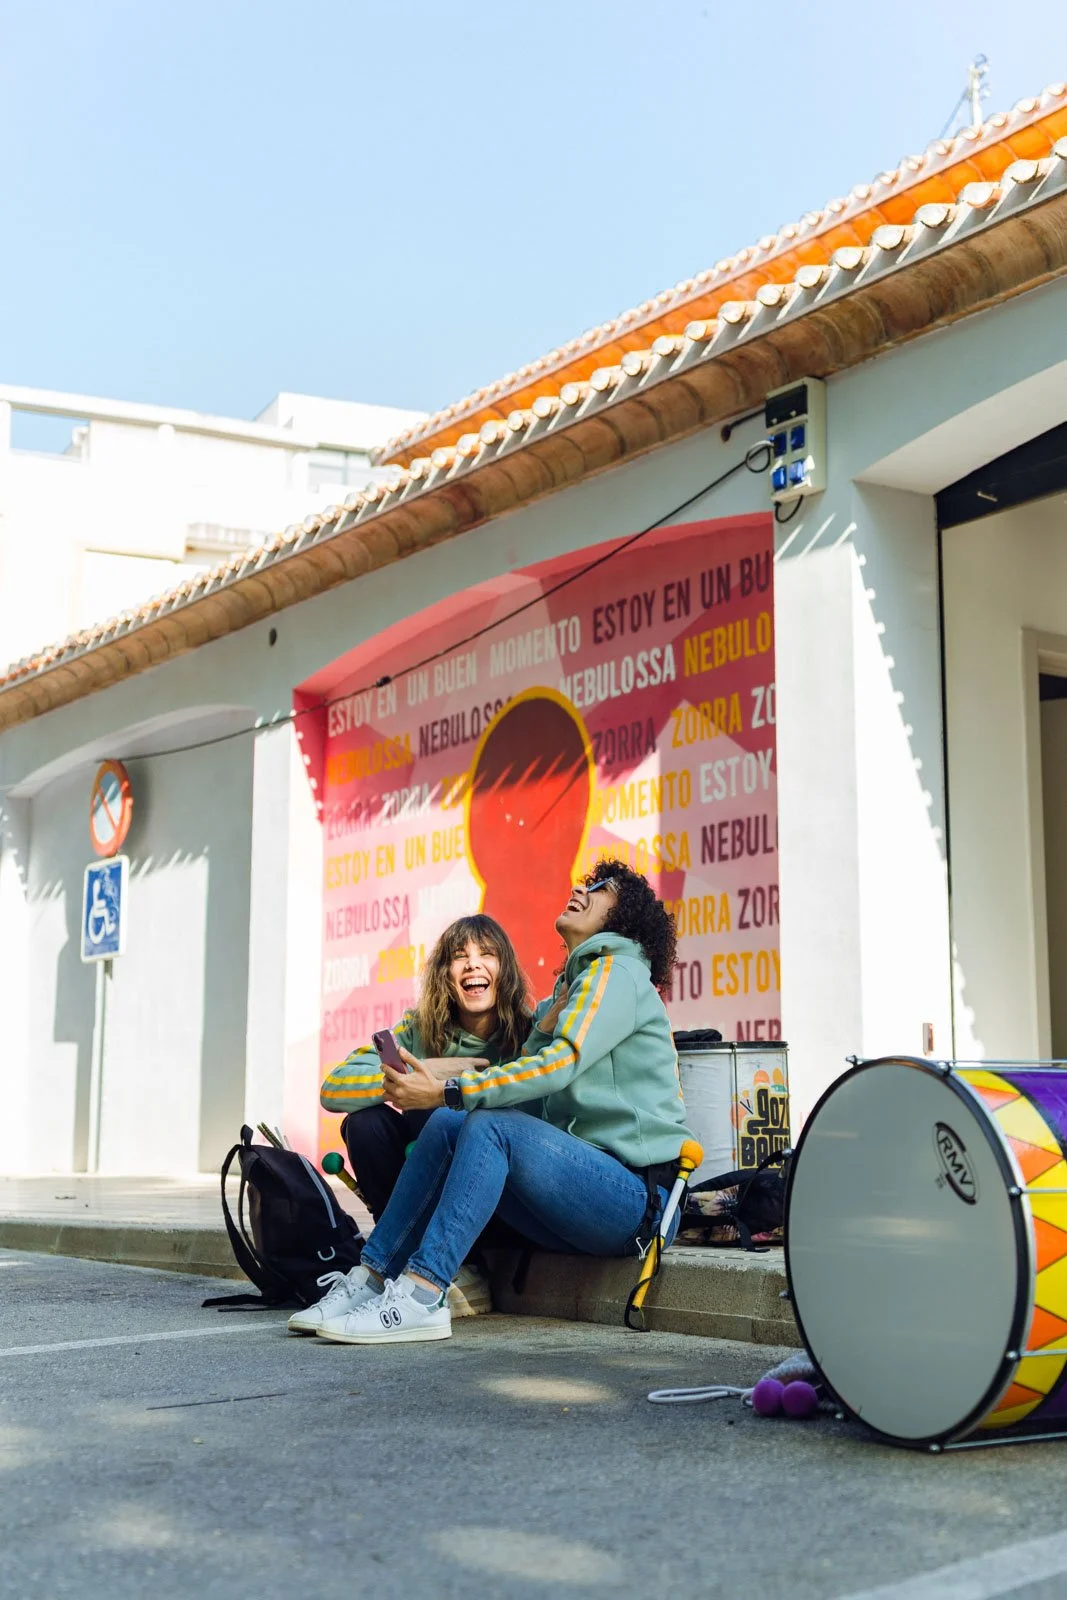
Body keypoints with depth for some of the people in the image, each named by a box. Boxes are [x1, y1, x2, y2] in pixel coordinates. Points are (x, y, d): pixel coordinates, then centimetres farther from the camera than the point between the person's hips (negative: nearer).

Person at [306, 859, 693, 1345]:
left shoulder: (618, 971, -3)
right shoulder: (574, 986, 25)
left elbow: (562, 1063, -21)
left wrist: (447, 1091, -25)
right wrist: (545, 1025, -1)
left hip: (639, 1198, -8)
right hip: (584, 1183, 8)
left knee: (493, 1125, -28)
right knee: (447, 1123, -8)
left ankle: (421, 1297, -35)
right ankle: (369, 1281, -14)